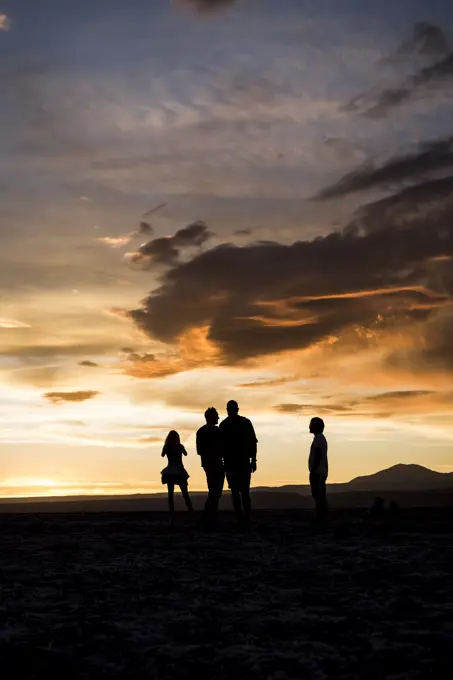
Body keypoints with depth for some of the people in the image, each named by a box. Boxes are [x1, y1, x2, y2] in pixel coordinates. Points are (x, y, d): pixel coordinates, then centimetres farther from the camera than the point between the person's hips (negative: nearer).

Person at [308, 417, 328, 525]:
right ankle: (321, 518, 10)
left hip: (317, 472, -10)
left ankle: (320, 518, -10)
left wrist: (313, 471, -22)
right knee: (320, 496, 9)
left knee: (318, 496, -9)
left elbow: (318, 455, -22)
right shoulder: (321, 438, 18)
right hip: (321, 471, 10)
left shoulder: (318, 438, -13)